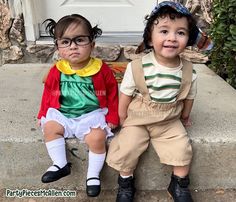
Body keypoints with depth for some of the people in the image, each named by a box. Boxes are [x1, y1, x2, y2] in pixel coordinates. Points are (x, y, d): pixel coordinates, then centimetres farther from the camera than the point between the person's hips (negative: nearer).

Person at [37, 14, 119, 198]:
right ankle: (61, 165, 6)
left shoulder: (101, 69, -11)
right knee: (49, 127, -12)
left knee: (97, 137, -24)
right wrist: (44, 115, 10)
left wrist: (112, 118, -4)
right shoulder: (56, 71, -5)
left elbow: (112, 94, -3)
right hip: (63, 115, 4)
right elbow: (49, 94, 9)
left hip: (93, 115, -3)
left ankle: (93, 174, 0)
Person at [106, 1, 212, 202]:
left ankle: (179, 185, 21)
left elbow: (188, 97, 6)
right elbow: (125, 97, -7)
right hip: (137, 120, -1)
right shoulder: (136, 67, -21)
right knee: (126, 149, -15)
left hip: (170, 122, 2)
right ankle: (125, 183, 15)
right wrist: (124, 122, 1)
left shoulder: (189, 72, -13)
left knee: (183, 149, -9)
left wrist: (184, 118, 20)